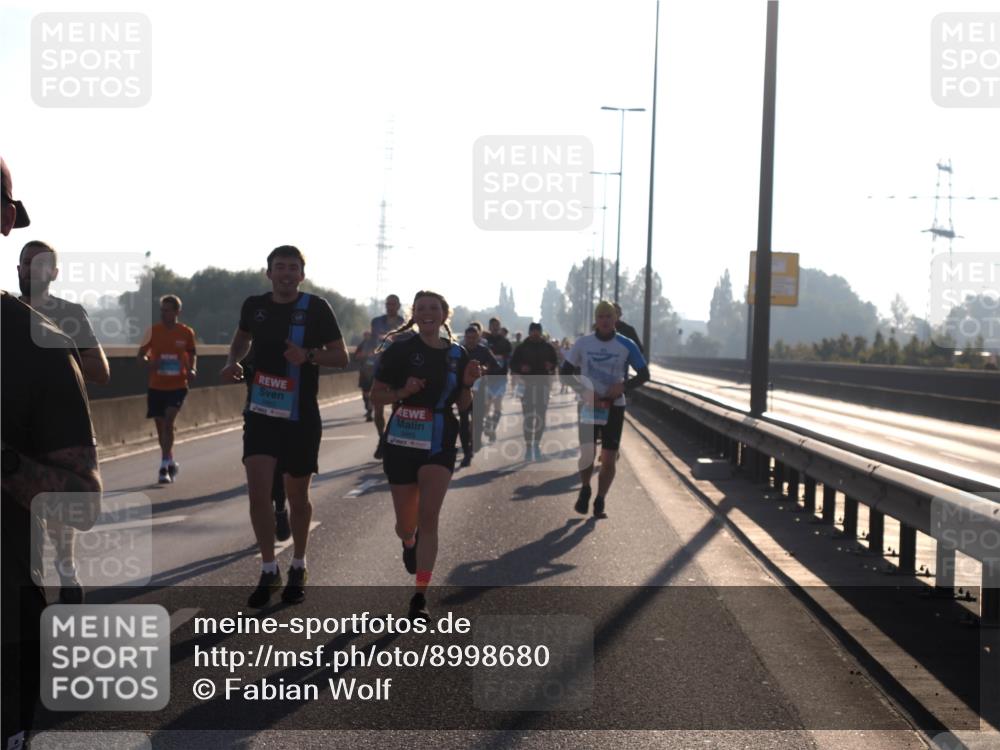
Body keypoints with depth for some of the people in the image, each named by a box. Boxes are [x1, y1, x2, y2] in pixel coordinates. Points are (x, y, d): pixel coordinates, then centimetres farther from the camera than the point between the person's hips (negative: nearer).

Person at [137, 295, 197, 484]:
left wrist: (192, 370, -6)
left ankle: (164, 466, -16)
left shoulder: (186, 332, -2)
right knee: (160, 425, 9)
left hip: (178, 386, -2)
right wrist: (148, 363, -18)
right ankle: (171, 463, 28)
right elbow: (140, 355, 4)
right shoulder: (153, 331, -1)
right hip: (156, 386, 2)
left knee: (168, 422, -17)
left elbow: (192, 354, 13)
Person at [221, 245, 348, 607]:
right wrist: (232, 361, 3)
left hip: (301, 416, -2)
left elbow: (341, 356, -5)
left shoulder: (316, 308, -7)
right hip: (261, 411, 2)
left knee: (297, 495, 10)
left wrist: (309, 355, -23)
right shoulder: (254, 305, 3)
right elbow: (242, 339, 23)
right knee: (257, 490, -11)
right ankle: (269, 571, 4)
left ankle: (298, 568, 30)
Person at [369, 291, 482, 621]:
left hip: (440, 445, 1)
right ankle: (409, 545, 49)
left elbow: (463, 406, 11)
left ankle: (420, 597, -6)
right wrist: (403, 392, -20)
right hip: (402, 443, -1)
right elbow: (376, 396, -2)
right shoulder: (399, 350, -5)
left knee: (429, 518, -11)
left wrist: (467, 384, -8)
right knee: (406, 524, 10)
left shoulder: (457, 355, 4)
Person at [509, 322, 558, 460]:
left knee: (541, 416, 6)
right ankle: (528, 446, -2)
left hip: (543, 384, 2)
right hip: (527, 384, -2)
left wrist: (551, 366, -9)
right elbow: (512, 364, 5)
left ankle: (536, 444, 20)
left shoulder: (548, 347, 7)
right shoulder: (522, 348, 3)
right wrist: (520, 368, -16)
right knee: (528, 417, -6)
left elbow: (555, 362, 13)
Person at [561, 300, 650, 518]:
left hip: (614, 406, 0)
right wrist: (584, 391, -12)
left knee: (609, 459, -1)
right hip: (588, 405, 0)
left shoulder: (626, 345, -4)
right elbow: (565, 372, 3)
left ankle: (600, 501, 16)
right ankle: (585, 490, 19)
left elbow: (644, 374, 1)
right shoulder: (583, 343, -2)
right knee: (586, 453, -10)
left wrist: (624, 386, -17)